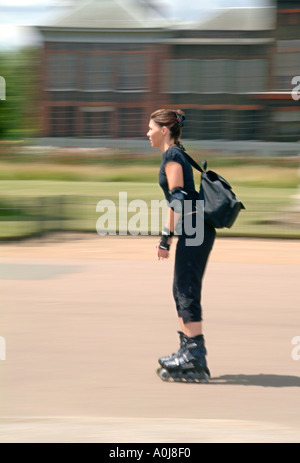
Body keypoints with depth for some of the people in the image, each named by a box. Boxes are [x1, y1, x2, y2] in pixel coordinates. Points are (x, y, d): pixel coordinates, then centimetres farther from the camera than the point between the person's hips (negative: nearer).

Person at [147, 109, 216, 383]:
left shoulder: (171, 156, -10)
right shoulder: (178, 154, 19)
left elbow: (177, 199, -16)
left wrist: (166, 238, -16)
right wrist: (169, 236, 25)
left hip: (193, 230, -10)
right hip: (198, 230, 10)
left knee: (187, 292, -9)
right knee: (182, 291, 14)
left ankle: (195, 360, -12)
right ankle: (188, 350, 17)